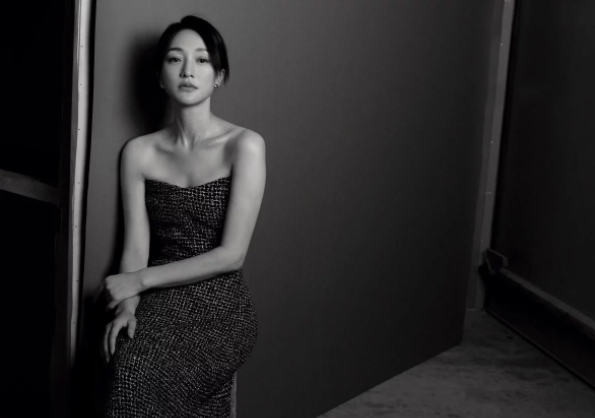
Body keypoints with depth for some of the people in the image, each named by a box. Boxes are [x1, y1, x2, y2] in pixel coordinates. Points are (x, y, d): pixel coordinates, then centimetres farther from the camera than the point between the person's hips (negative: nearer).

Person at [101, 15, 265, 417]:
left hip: (219, 306, -3)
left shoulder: (244, 146, -6)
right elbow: (136, 247, 2)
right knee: (128, 366, -26)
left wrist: (140, 280, -9)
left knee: (137, 372, -26)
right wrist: (127, 304, -17)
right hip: (160, 301, 3)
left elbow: (231, 254, -10)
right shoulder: (139, 152, 5)